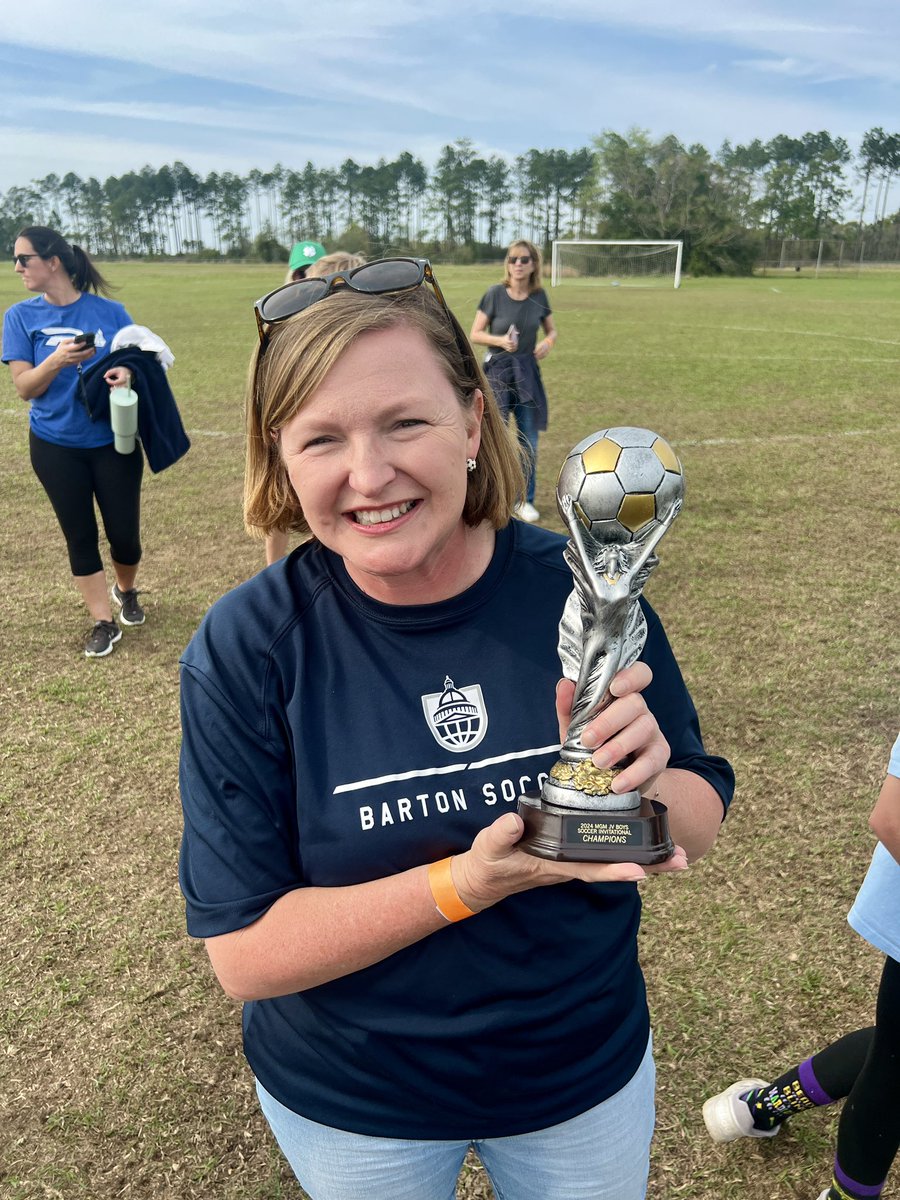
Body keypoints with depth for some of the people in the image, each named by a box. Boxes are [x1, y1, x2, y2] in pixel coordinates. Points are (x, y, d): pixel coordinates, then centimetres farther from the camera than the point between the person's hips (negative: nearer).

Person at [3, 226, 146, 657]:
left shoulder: (110, 311, -5)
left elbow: (137, 363, 3)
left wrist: (127, 373, -21)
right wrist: (57, 360, -24)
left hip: (113, 442, -1)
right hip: (56, 447, 1)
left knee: (123, 533, 6)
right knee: (80, 536, 6)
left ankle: (125, 590, 38)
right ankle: (103, 622, 20)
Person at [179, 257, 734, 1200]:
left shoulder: (582, 589, -18)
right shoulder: (243, 648, -22)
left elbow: (703, 821, -7)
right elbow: (243, 954, -20)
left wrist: (646, 789, -30)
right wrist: (468, 882, -32)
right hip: (348, 1107, -1)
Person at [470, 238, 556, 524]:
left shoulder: (539, 296, 1)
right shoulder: (495, 294, -9)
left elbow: (551, 330, 14)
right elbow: (475, 334, -4)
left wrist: (548, 343, -9)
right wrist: (500, 340, -21)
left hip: (528, 371, 3)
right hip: (497, 370, -3)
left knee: (529, 440, 8)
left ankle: (524, 500, 21)